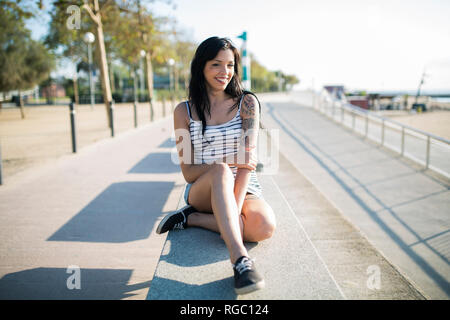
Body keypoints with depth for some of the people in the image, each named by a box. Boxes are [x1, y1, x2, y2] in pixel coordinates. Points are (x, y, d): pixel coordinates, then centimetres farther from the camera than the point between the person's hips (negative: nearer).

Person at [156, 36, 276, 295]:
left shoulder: (247, 103, 1)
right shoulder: (185, 111, 1)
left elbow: (248, 159, -10)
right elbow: (188, 172, -2)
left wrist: (236, 211, -24)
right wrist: (224, 165, -22)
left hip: (245, 190, 1)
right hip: (201, 192, -1)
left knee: (265, 227, -31)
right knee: (220, 171, -36)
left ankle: (192, 218, -12)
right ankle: (240, 258, -41)